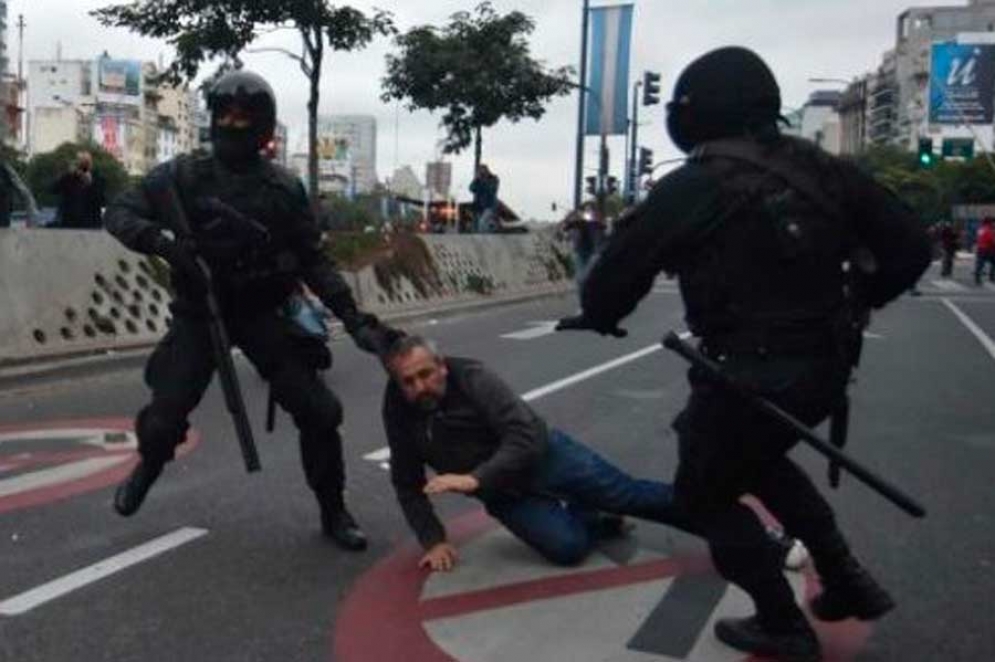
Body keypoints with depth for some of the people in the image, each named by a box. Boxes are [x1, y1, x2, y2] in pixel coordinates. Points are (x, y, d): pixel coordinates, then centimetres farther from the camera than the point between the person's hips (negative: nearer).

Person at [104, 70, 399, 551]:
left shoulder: (284, 188, -3)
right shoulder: (183, 176, -5)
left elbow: (313, 260, 1)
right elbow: (119, 214, -6)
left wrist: (354, 317, -8)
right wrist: (161, 240, -27)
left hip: (264, 314, 1)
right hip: (199, 313, 0)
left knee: (318, 411, -7)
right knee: (163, 419, -5)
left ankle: (333, 512, 13)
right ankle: (147, 470, 34)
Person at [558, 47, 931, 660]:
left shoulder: (689, 189, -11)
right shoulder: (823, 168, 5)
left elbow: (622, 265, -6)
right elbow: (910, 247, 7)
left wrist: (594, 318, 15)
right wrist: (847, 307, 19)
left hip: (751, 374, -7)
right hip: (826, 365, 7)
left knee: (705, 494, 16)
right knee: (757, 460, 32)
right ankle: (849, 582, 30)